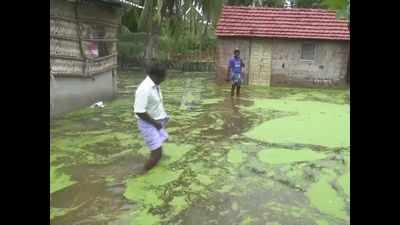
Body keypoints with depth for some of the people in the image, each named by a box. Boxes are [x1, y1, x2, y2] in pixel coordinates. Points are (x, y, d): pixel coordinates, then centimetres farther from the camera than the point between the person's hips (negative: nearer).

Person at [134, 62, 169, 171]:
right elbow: (139, 112, -30)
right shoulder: (145, 89, -28)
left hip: (157, 122, 9)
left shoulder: (155, 85, 1)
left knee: (158, 151, 21)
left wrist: (163, 116, 7)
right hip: (148, 124, -9)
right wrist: (155, 123, -20)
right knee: (156, 153, -7)